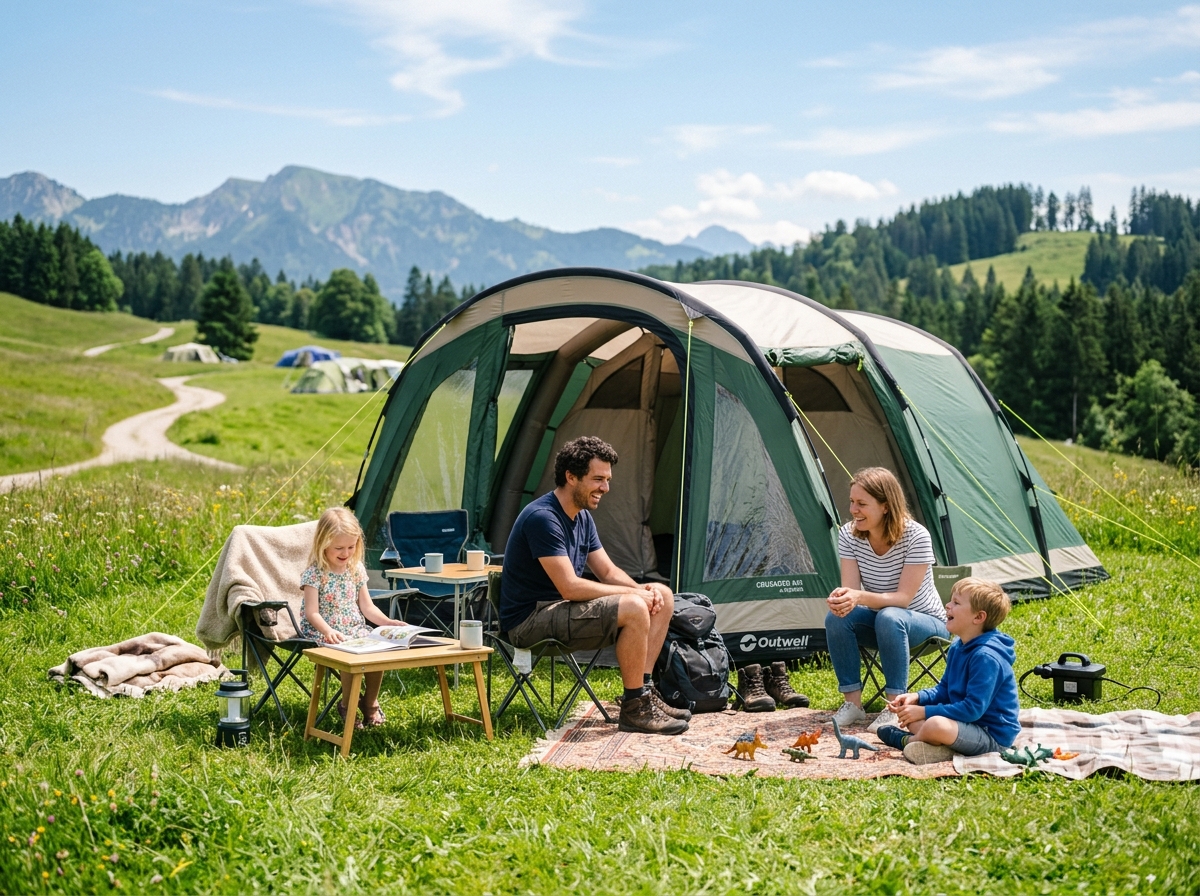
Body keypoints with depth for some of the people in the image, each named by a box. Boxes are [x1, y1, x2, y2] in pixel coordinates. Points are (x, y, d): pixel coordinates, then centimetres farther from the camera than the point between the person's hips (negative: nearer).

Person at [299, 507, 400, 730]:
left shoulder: (357, 569, 8)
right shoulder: (314, 574, -10)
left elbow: (367, 607, 11)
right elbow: (312, 613, -16)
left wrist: (388, 623, -5)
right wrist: (328, 631, -34)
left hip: (355, 629, 5)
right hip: (324, 633, -5)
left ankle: (370, 701, 1)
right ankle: (348, 706, -6)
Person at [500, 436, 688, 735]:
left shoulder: (583, 517, 9)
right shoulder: (542, 517, -22)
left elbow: (608, 572, 12)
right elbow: (570, 588, -26)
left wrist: (643, 588, -10)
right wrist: (634, 592, -17)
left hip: (561, 609, 10)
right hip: (531, 620, -10)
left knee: (663, 596, 4)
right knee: (634, 609, -28)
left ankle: (644, 691, 2)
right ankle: (634, 708, -15)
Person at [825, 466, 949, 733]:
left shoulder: (916, 536, -25)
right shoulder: (848, 534, -11)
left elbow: (903, 598, -27)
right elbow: (851, 589, -16)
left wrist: (861, 597, -44)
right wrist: (842, 597, -42)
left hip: (926, 621, -4)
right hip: (878, 620, 5)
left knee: (889, 618, -38)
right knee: (837, 617, -26)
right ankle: (852, 702, -16)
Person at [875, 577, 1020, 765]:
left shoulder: (986, 657, -23)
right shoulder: (958, 647, 7)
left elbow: (973, 708, -26)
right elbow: (944, 690, 17)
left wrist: (925, 712, -22)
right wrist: (917, 698, -2)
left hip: (994, 736, -10)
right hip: (968, 724, 10)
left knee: (936, 725, -34)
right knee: (909, 709, 14)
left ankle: (907, 740, 0)